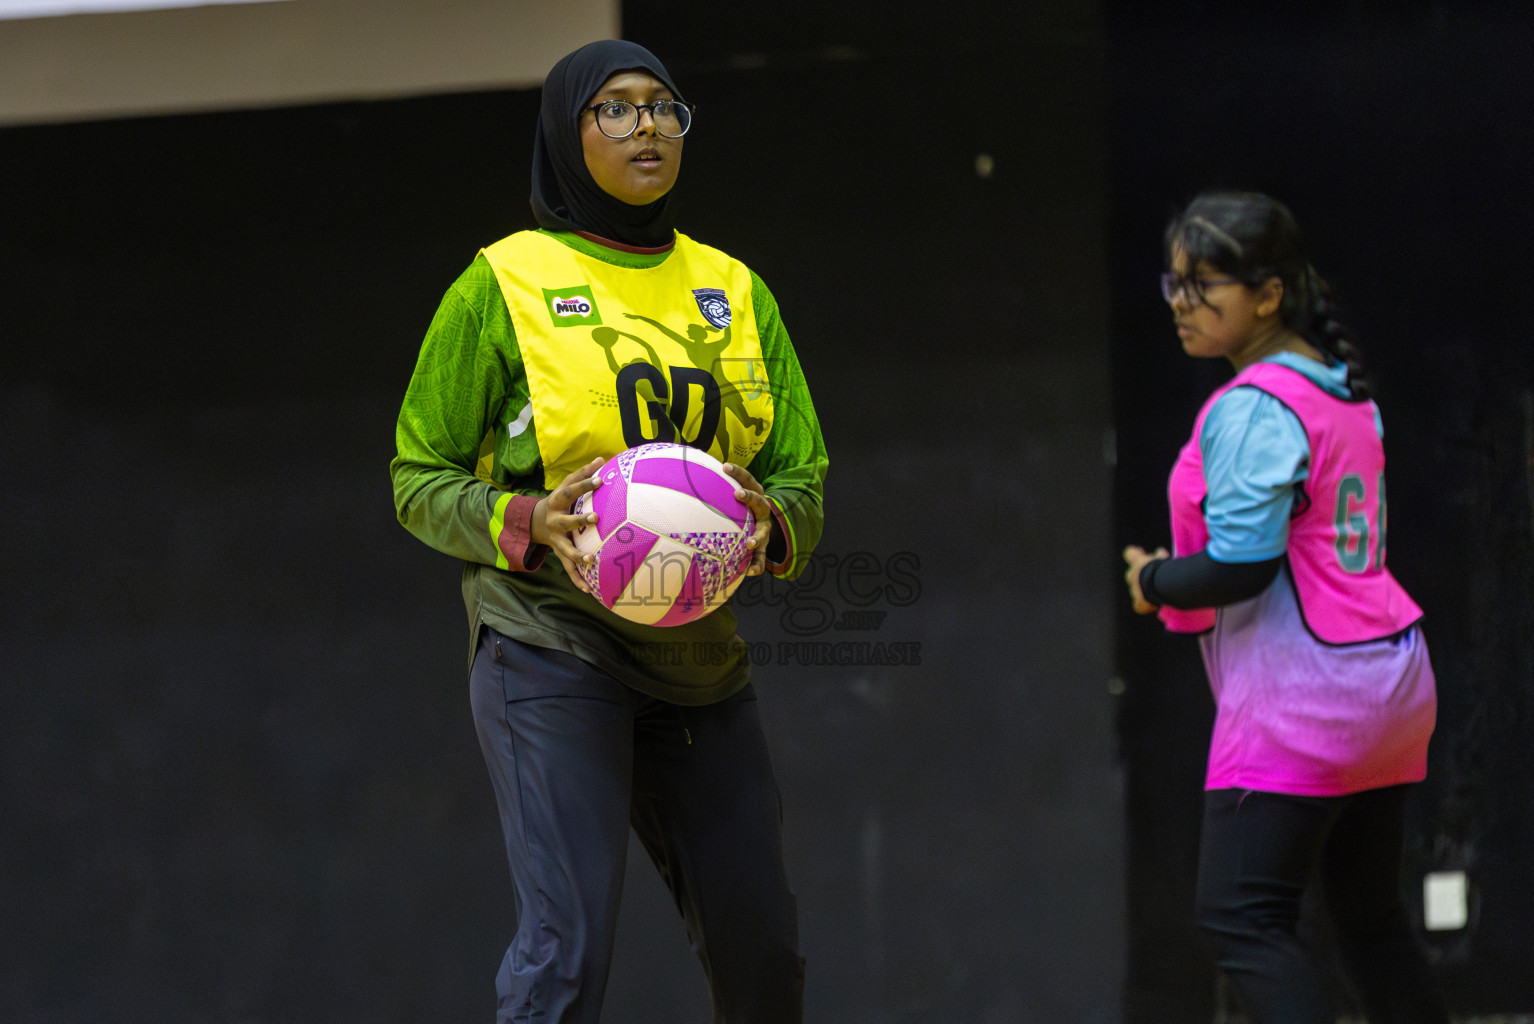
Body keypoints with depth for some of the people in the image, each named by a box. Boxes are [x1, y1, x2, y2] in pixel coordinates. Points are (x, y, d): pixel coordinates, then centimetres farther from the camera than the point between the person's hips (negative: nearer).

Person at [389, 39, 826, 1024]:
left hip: (699, 652, 5)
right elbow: (420, 477, 1)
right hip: (551, 643, -5)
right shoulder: (504, 285, -2)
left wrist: (771, 522, -12)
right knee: (569, 942, -17)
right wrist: (527, 523, -18)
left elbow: (803, 474, 12)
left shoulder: (734, 290, 12)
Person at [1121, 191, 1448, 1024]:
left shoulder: (1253, 409, -16)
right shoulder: (1345, 389, 12)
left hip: (1300, 699, -10)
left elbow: (1240, 565, -23)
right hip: (1388, 675, 10)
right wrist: (1184, 581, 14)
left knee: (1241, 918, -10)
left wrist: (1153, 583, -5)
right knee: (1370, 917, 15)